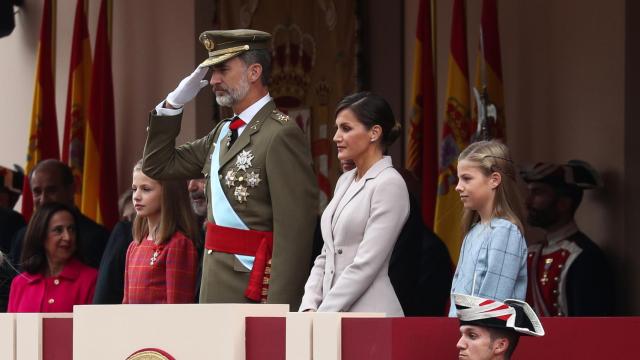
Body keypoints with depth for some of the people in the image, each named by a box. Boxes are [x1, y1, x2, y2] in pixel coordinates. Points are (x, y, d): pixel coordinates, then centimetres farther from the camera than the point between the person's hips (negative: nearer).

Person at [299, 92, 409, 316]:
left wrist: (320, 318, -15)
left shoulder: (389, 184, -9)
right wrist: (309, 307, 3)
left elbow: (366, 265, -15)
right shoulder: (345, 181, 16)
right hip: (334, 315, 8)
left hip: (369, 318, -8)